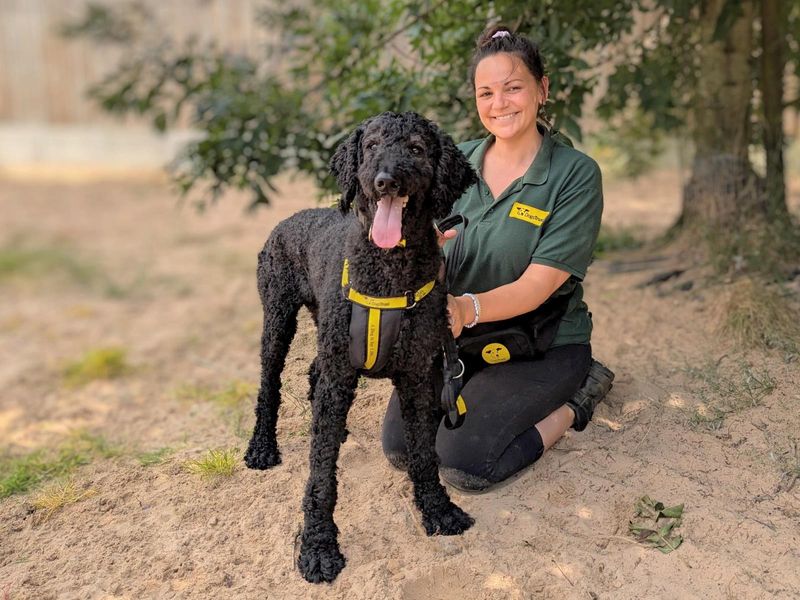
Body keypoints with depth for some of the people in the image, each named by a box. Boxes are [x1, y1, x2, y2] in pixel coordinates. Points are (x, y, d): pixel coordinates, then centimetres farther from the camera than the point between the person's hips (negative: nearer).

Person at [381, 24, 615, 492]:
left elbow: (538, 284, -22)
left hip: (542, 343, -4)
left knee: (462, 462, -18)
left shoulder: (576, 174, -15)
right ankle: (484, 392, 17)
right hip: (458, 337, 5)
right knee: (400, 446, -8)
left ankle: (576, 398, 5)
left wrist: (467, 308, -41)